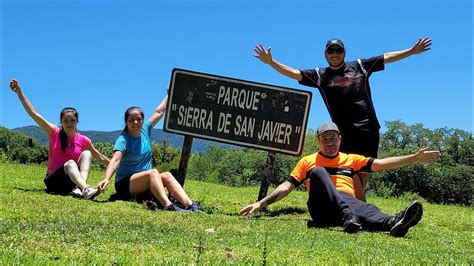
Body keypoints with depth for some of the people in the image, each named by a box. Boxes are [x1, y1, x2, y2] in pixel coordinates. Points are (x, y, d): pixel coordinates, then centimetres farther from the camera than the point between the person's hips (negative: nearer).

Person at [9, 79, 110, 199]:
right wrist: (19, 92, -10)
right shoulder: (54, 133, 1)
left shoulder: (83, 140, 4)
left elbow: (100, 158, 13)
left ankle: (79, 187, -44)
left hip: (74, 179, 2)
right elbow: (34, 113, -5)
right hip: (53, 180, -2)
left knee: (87, 153, -21)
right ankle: (85, 189, -59)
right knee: (70, 163, -32)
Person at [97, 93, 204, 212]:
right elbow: (115, 160, -27)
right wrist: (106, 179, -44)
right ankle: (168, 206, -50)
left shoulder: (145, 130, 8)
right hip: (125, 184, -6)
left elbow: (159, 112, 17)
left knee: (167, 175, -19)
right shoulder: (123, 140, -12)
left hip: (145, 185, 7)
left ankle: (190, 205, -36)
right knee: (153, 172, -30)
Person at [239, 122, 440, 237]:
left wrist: (414, 158, 5)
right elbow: (287, 186, 14)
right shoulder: (308, 162, 21)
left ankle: (392, 223, -69)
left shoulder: (351, 159, 25)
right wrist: (261, 203, 2)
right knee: (318, 172, -29)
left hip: (349, 203, 2)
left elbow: (381, 163, 15)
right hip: (322, 209, -1)